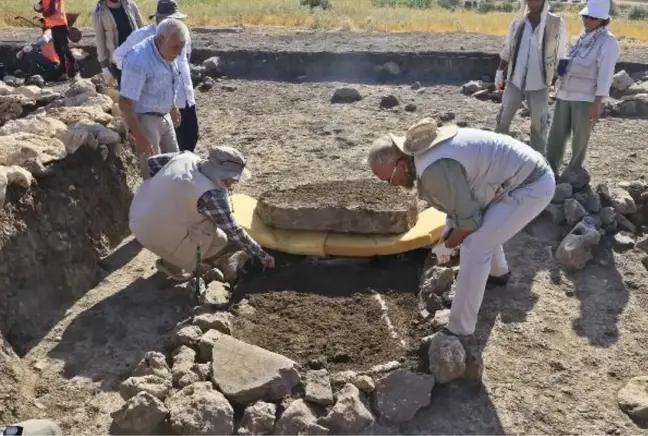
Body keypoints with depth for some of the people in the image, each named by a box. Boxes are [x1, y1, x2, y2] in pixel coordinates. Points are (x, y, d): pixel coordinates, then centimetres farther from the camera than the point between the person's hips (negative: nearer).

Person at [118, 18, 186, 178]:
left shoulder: (167, 53, -1)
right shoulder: (139, 60, -28)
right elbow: (125, 104, -28)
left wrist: (172, 108, 27)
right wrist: (140, 138, -28)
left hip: (164, 116, 9)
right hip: (144, 120, -9)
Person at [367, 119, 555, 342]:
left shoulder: (434, 168, -29)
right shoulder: (424, 151, 3)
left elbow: (469, 219, -19)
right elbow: (461, 200, 17)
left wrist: (447, 245, -1)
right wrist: (448, 231, 12)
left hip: (532, 185, -10)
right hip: (525, 173, 10)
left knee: (474, 248, -14)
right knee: (484, 227, 30)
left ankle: (459, 331, -4)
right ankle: (498, 273, 56)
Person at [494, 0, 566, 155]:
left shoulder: (557, 24, -7)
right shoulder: (519, 21, 1)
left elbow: (560, 56, 0)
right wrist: (500, 72, 8)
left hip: (539, 85, -2)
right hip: (514, 81, 2)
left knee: (539, 124, 5)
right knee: (503, 118, 10)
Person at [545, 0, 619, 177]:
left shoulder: (608, 42, -9)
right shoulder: (583, 36, 12)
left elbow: (605, 75, -14)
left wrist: (597, 103, -18)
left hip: (586, 98, -6)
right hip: (566, 94, 6)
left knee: (580, 136, 5)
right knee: (557, 134, 6)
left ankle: (574, 170, 21)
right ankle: (550, 170, 14)